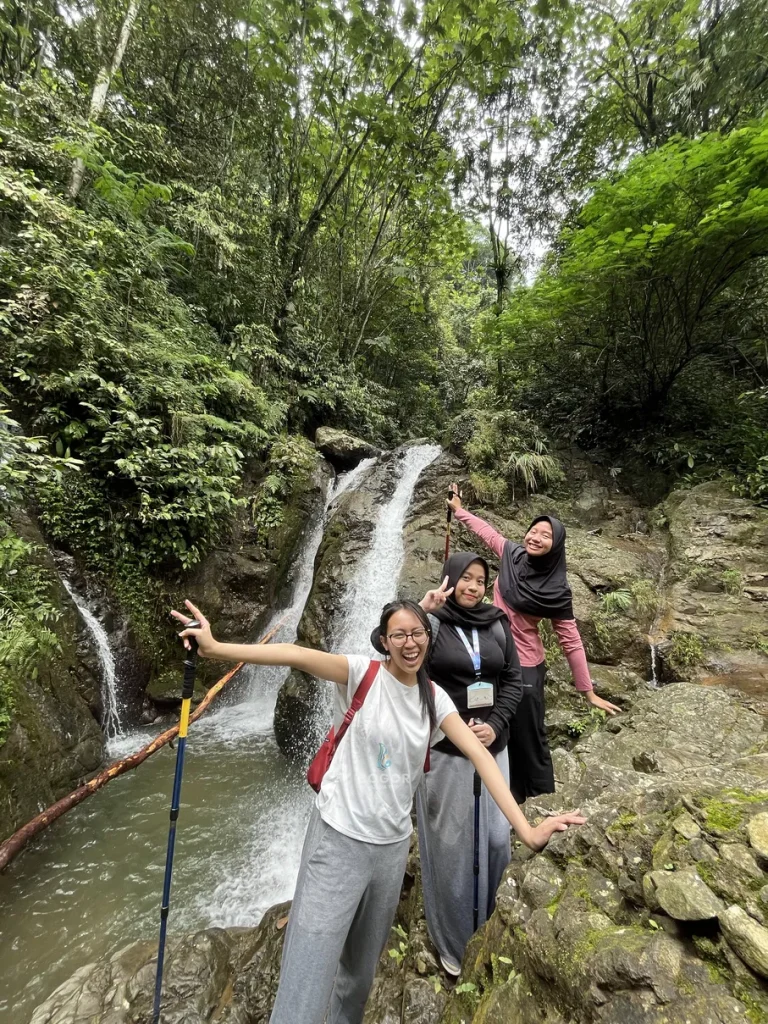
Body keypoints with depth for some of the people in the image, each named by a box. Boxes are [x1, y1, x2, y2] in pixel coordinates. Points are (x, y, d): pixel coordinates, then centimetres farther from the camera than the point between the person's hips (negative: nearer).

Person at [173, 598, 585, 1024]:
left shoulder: (434, 699, -2)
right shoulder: (363, 674, -15)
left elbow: (480, 755, -9)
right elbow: (297, 655, -32)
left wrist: (525, 829, -20)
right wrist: (216, 648, -45)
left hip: (392, 844, 5)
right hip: (339, 837, -4)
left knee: (362, 967, 24)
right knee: (307, 980, 0)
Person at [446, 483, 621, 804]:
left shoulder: (556, 590, -17)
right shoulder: (512, 555, -6)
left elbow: (570, 641, -11)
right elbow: (486, 530, 12)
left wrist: (589, 692, -9)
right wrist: (459, 508, 23)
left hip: (524, 669, -5)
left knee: (529, 741, 9)